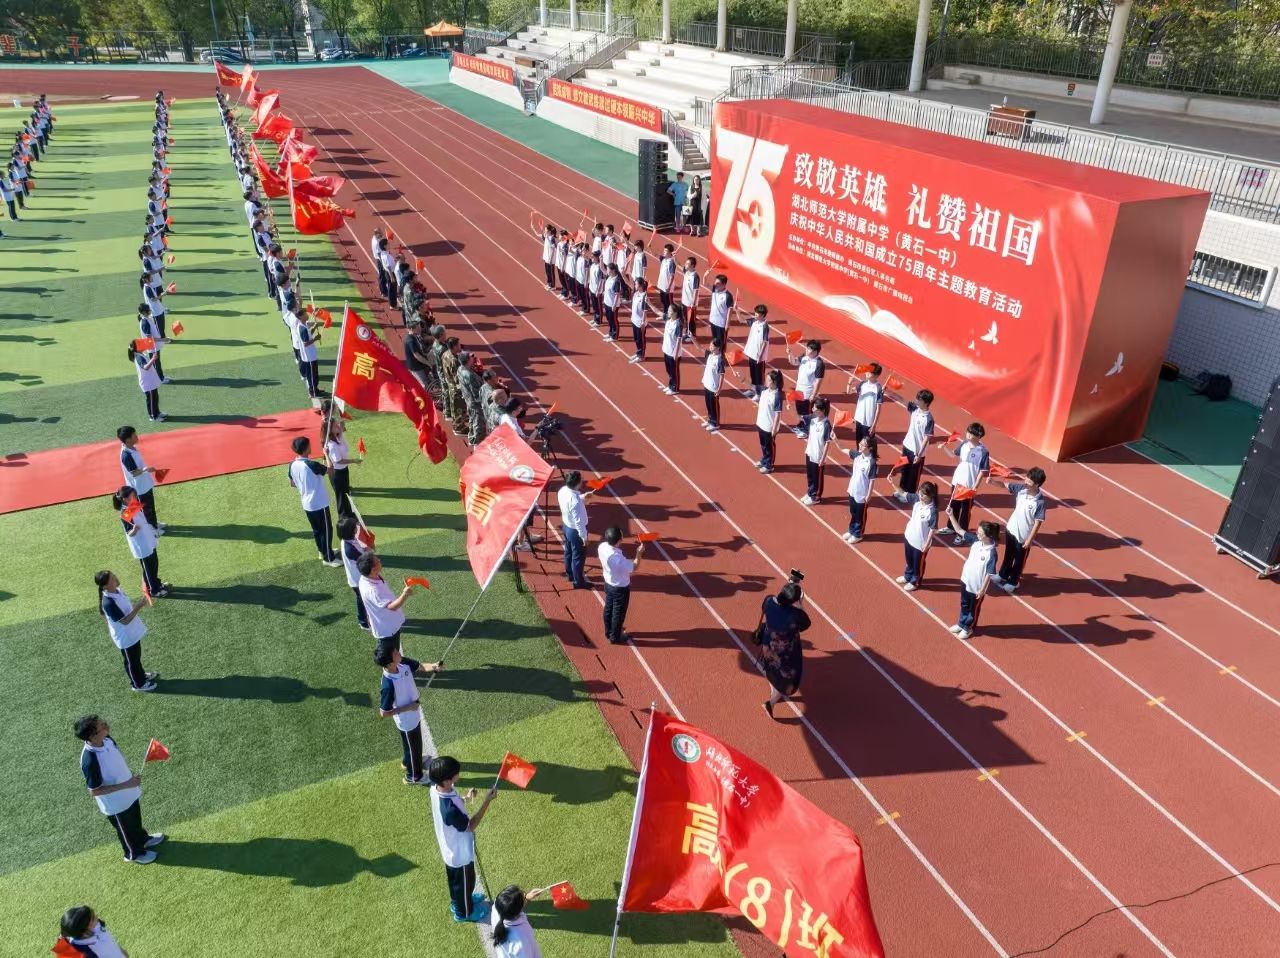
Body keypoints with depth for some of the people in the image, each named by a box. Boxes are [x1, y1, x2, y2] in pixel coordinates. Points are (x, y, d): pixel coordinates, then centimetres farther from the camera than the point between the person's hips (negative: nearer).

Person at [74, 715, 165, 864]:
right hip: (116, 803, -6)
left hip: (130, 793, 7)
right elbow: (94, 791, -28)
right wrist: (125, 785, -30)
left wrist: (131, 777, 9)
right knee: (126, 829, 22)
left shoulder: (107, 739, -17)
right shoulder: (90, 761, -39)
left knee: (136, 820, 32)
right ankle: (134, 853, 48)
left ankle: (143, 839, 59)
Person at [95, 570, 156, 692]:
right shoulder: (108, 603, -35)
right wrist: (138, 608, -36)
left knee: (136, 656, 29)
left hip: (132, 632, 8)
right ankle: (138, 684, 36)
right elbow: (125, 621, -31)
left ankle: (141, 674, 52)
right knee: (131, 660, 16)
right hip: (125, 637, -8)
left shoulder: (117, 590, -9)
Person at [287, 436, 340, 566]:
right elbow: (330, 470, -14)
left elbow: (292, 483, 11)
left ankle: (323, 551, 38)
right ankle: (329, 558, 14)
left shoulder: (292, 465, -3)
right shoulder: (312, 465, -27)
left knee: (316, 530, 23)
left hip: (307, 504, 8)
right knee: (326, 530, 5)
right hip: (319, 503, -8)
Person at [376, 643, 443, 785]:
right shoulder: (388, 685, -40)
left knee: (414, 743, 32)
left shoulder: (403, 663, -21)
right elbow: (384, 713, -29)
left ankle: (409, 761, 61)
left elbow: (421, 667, -4)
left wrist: (434, 667, -26)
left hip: (414, 714, 7)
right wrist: (408, 707, -24)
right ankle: (413, 776, 45)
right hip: (406, 720, -7)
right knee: (413, 746, 18)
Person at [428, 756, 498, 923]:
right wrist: (487, 801, -30)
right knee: (464, 881, 22)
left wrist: (465, 799, -11)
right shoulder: (450, 809, -45)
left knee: (454, 878, 33)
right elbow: (470, 826, -27)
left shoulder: (436, 788, -20)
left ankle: (457, 901, 59)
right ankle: (464, 912, 48)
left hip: (450, 848, 7)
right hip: (460, 852, -7)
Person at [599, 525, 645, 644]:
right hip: (621, 588, -7)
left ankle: (608, 632, 47)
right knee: (618, 613, 16)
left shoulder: (602, 547, -18)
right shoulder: (617, 558, -39)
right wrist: (639, 553, -12)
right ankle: (615, 637, 35)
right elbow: (633, 568, -22)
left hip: (608, 584, 7)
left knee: (608, 609, 26)